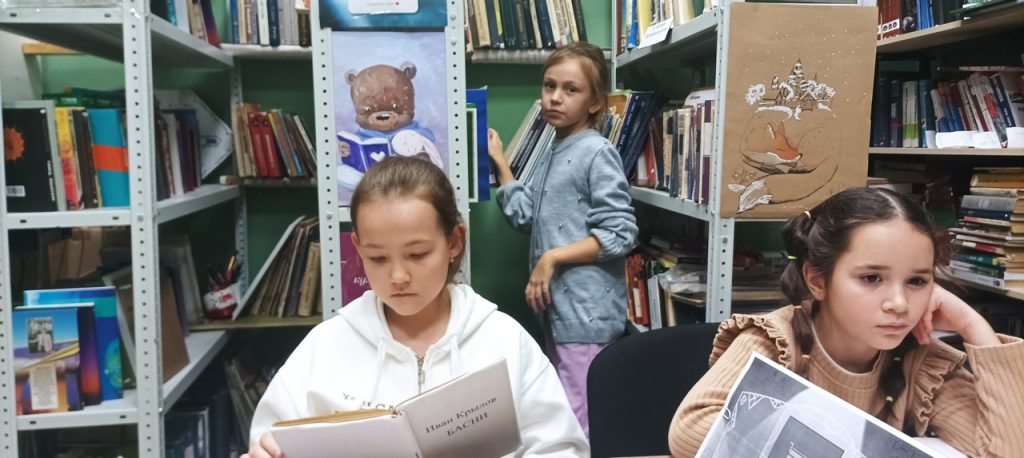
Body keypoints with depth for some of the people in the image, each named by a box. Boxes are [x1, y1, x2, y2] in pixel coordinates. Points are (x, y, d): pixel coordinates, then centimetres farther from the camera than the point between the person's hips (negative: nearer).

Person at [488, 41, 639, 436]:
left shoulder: (597, 153, -12)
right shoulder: (551, 153, 14)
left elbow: (620, 233, -17)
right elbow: (526, 217, 14)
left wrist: (553, 258, -18)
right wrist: (500, 164, 13)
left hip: (586, 307, -9)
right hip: (556, 302, 9)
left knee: (579, 420, -2)